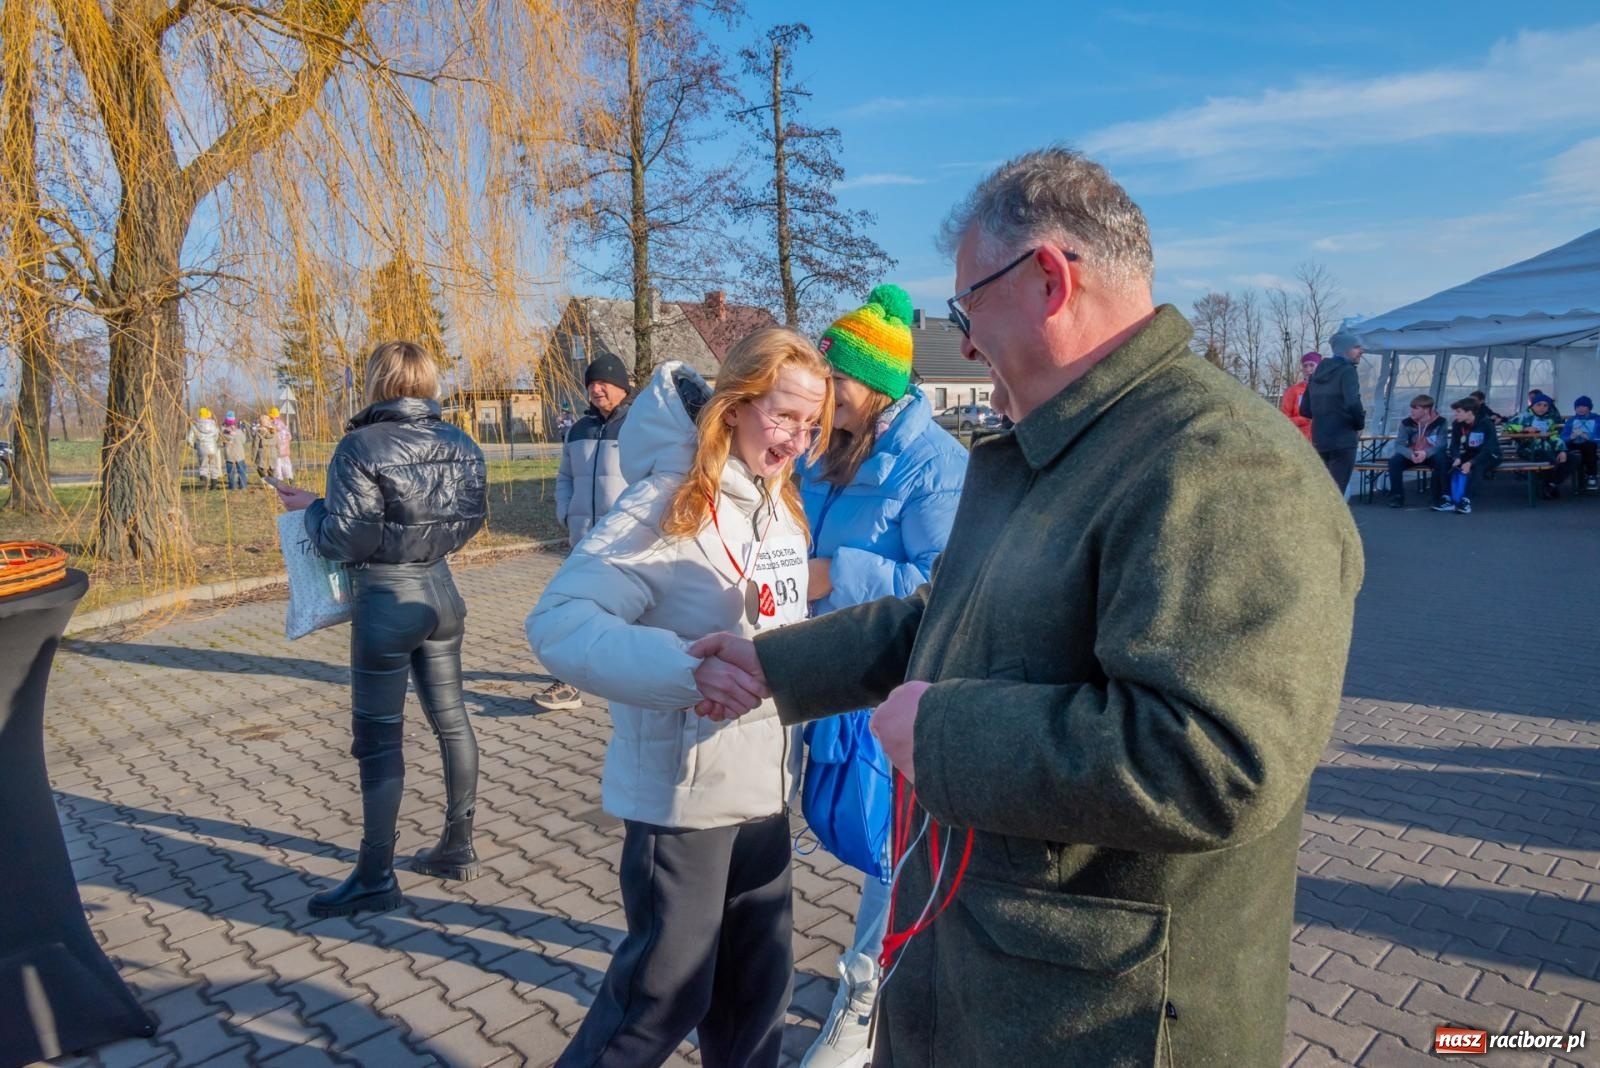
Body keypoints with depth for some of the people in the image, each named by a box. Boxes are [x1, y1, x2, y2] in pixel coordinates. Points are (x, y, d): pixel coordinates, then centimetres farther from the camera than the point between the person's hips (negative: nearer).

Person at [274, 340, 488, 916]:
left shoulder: (361, 447, -15)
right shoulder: (460, 444, 3)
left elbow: (345, 540, -16)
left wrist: (310, 507, 2)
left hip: (385, 600, -6)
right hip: (441, 591, 6)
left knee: (379, 739, 3)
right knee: (451, 719, 14)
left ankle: (376, 879, 13)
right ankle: (458, 846, 27)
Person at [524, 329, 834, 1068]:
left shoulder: (781, 505, 5)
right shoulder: (671, 501, -19)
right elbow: (559, 623, -27)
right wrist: (692, 670, -37)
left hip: (764, 787, 7)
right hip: (683, 794, -7)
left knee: (760, 980, 20)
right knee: (666, 991, 9)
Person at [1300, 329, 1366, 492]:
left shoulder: (1318, 373, 14)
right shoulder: (1347, 371, -8)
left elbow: (1305, 410, 15)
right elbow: (1353, 404, -22)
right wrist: (1359, 424, -6)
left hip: (1319, 440, 7)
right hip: (1343, 440, -7)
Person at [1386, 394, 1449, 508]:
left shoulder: (1441, 422, -12)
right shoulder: (1407, 422, -10)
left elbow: (1442, 445, -18)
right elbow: (1399, 444, -14)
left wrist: (1426, 453, -38)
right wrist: (1411, 455, -36)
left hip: (1431, 455, -2)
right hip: (1411, 455, 2)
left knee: (1442, 459, -35)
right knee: (1394, 460, -27)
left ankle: (1441, 497, -19)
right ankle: (1397, 497, -17)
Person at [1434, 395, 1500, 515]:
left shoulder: (1486, 423, -21)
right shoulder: (1457, 424, -5)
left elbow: (1488, 449, -26)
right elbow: (1454, 445, -6)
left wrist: (1471, 462, -41)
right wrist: (1457, 458, -29)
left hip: (1490, 456, -5)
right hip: (1469, 454, 5)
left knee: (1477, 467, -39)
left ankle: (1466, 501, -41)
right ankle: (1449, 499, -26)